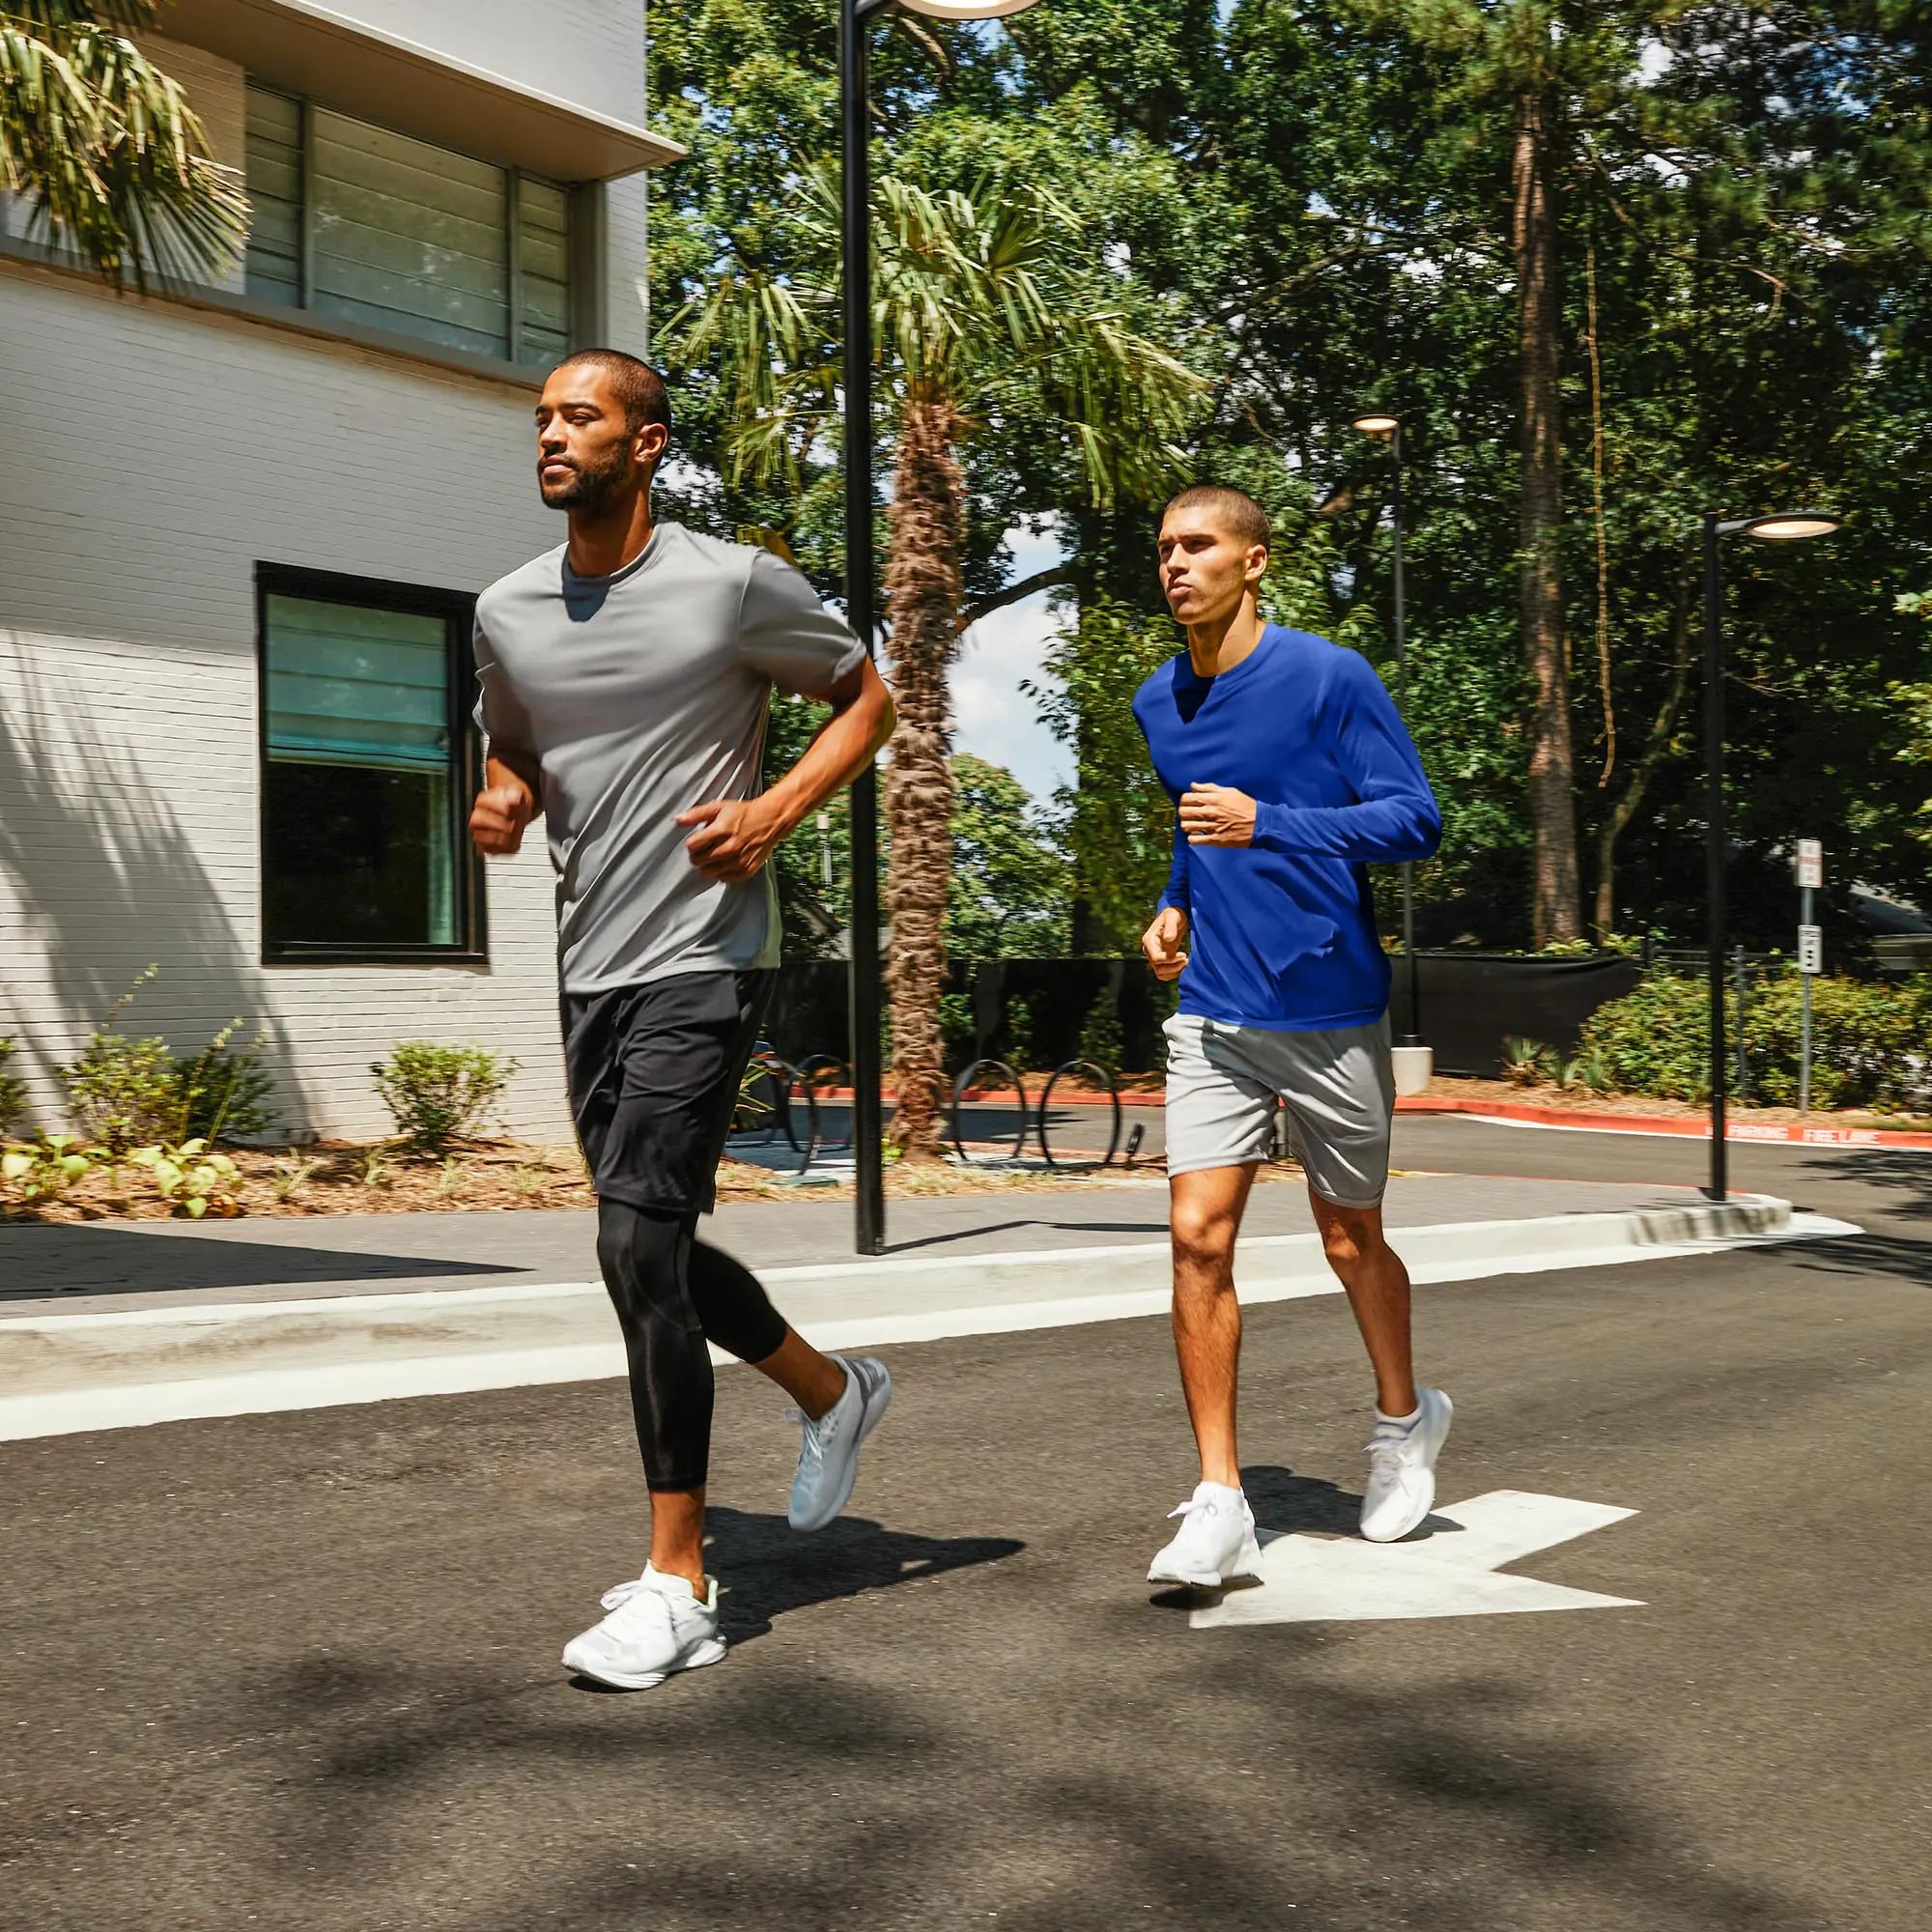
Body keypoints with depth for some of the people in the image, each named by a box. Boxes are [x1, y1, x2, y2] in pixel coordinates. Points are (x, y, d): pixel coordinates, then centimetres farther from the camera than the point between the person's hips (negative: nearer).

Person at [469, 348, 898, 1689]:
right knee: (653, 1249, 14)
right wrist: (502, 800, 1)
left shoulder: (736, 584, -6)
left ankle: (677, 1586, -7)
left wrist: (779, 808, -10)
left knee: (638, 1242, -15)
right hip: (590, 969, 7)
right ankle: (834, 1394, 41)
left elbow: (865, 697, 6)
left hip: (702, 960, -7)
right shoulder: (507, 614, 9)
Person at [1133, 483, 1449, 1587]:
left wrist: (1265, 822, -21)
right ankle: (1221, 1503, -3)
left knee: (1350, 1241, 10)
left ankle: (1405, 1417, 38)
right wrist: (1175, 908, 8)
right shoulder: (1158, 705, 10)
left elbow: (1416, 822, -11)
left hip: (1329, 1009, -4)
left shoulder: (1331, 679, -9)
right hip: (1214, 1013, 4)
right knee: (1199, 1236, -9)